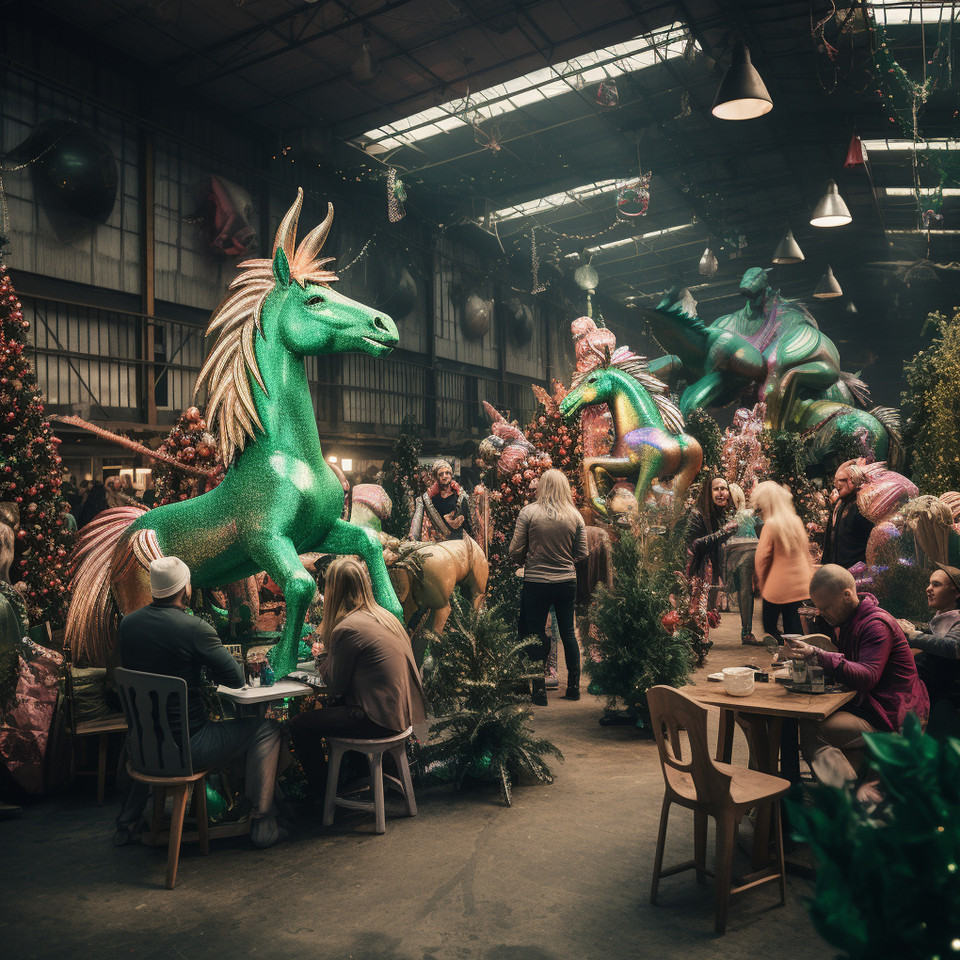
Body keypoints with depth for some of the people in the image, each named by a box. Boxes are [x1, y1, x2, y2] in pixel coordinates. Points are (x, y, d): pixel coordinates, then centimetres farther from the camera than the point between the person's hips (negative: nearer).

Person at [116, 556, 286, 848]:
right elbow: (236, 678, -13)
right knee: (266, 728, 9)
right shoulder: (194, 627, -19)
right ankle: (263, 824, 11)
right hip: (186, 748, -7)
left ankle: (127, 823, 40)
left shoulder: (127, 623, 0)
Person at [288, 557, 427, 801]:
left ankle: (320, 796, 18)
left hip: (378, 720, -9)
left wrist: (324, 664, 10)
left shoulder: (347, 629, -17)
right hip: (402, 713, 9)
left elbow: (335, 686, -7)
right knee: (334, 709, 31)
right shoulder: (385, 616, 9)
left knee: (300, 725, 2)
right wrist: (328, 648, 24)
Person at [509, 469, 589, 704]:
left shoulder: (528, 512, -10)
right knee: (568, 633, 15)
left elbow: (515, 550, -7)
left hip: (536, 582, -3)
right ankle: (573, 687, 23)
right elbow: (581, 553, 4)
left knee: (536, 635, 7)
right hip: (567, 582, 3)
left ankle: (539, 690, 9)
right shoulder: (575, 516, -2)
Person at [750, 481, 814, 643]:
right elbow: (806, 552, 13)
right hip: (801, 586, 6)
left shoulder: (771, 525, -15)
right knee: (794, 630, 11)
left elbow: (761, 559, -11)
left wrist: (762, 584, 2)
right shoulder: (797, 521, 3)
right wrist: (810, 575, 21)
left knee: (770, 627, 7)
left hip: (777, 587, -6)